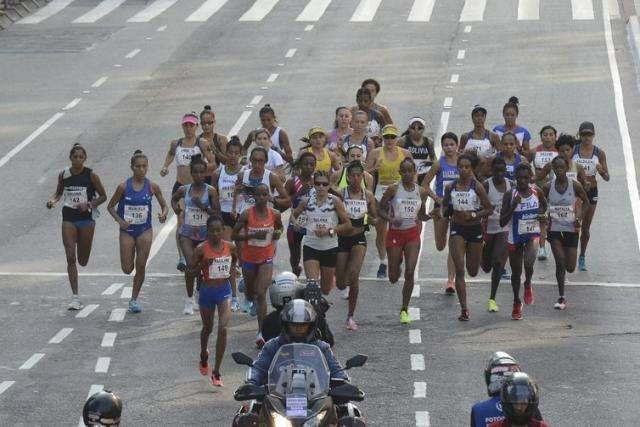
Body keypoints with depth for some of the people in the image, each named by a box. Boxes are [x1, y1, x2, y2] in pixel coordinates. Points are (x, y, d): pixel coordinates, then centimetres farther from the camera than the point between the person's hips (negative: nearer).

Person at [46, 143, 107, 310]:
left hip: (86, 218, -1)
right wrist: (53, 200, -3)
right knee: (70, 257, -10)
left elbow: (103, 196, 0)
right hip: (69, 219, 1)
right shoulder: (63, 175, 2)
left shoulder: (91, 175, -6)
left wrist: (89, 205, -15)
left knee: (82, 261, 5)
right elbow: (59, 192, 18)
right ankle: (75, 297, -7)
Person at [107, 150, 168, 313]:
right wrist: (119, 220, -13)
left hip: (145, 230, 0)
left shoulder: (152, 187, -4)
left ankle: (134, 299, 12)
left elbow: (164, 205, 5)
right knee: (127, 269, -3)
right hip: (127, 231, 0)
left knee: (141, 267, -3)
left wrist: (163, 214, -17)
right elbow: (110, 206, 2)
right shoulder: (124, 187, -7)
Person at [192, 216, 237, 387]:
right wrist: (203, 264, -24)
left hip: (224, 290, 0)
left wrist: (232, 270, 3)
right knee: (208, 328, 19)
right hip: (207, 291, 0)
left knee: (223, 329, -15)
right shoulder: (201, 249, -11)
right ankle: (203, 356, 52)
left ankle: (216, 371, -10)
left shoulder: (230, 247, -3)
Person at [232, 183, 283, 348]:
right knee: (250, 293, 20)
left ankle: (261, 332, -16)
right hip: (249, 258, 1)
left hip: (266, 258, -1)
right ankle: (252, 301, 61)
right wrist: (253, 235, -23)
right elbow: (234, 235, -9)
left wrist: (277, 233, -8)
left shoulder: (275, 214, -6)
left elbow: (280, 227, 16)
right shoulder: (247, 215, -13)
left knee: (261, 294, -14)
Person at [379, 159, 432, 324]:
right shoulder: (393, 190, -6)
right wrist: (391, 219, -20)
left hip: (413, 234, 1)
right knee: (393, 278, 3)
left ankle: (404, 310, 2)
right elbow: (381, 209, -1)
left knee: (410, 273, -11)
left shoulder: (421, 191, 2)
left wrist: (431, 215, -8)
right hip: (395, 234, -1)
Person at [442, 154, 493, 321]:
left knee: (473, 272, 13)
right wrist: (446, 212, -5)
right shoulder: (451, 187, 0)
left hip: (474, 229, -1)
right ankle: (464, 309, -8)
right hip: (457, 229, 1)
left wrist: (473, 215, -20)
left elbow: (489, 208, -7)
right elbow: (445, 204, 17)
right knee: (459, 270, -10)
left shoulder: (477, 187, -9)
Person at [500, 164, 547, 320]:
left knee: (529, 262, -27)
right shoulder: (510, 194, -13)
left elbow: (544, 204, 18)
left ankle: (528, 285, 7)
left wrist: (541, 215, -2)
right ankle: (517, 303, 34)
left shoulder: (536, 190, -6)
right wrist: (513, 206, -25)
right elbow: (502, 222, -13)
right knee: (516, 272, 11)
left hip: (532, 233, 0)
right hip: (515, 236, 0)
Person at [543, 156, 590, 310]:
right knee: (560, 262, -11)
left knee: (570, 268, 0)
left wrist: (580, 217, -7)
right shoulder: (548, 187, -4)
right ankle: (561, 298, 0)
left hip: (571, 229, 0)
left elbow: (586, 202, 7)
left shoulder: (575, 185, -6)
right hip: (554, 228, 0)